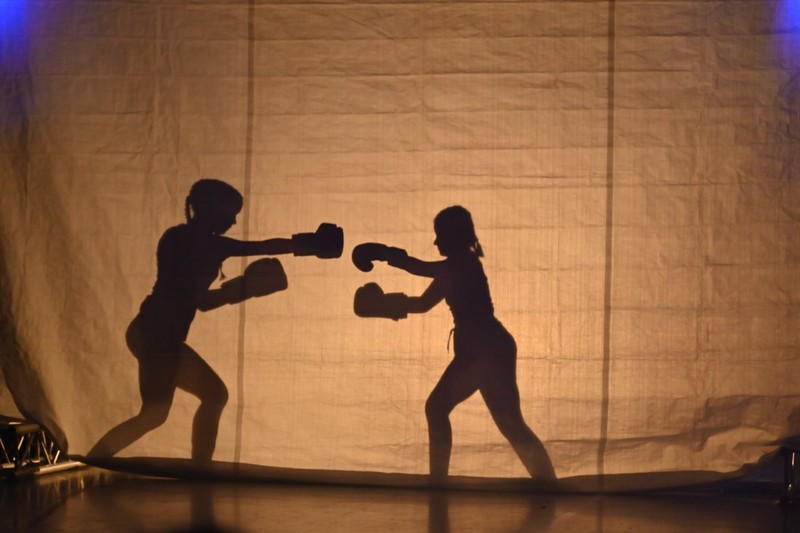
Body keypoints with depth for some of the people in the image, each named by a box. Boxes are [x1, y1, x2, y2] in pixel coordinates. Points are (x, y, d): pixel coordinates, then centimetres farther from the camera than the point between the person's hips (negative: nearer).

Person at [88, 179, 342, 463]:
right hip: (153, 334, -10)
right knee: (155, 412, -18)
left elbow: (261, 247, 20)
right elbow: (202, 300, -14)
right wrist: (245, 286, -9)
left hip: (163, 337, 10)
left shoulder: (206, 243, 16)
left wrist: (307, 244, 14)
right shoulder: (180, 239, -10)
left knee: (214, 395, 13)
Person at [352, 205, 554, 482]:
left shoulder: (463, 263, -10)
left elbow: (423, 268, -17)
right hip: (477, 351, 10)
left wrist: (384, 253, -3)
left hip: (491, 350, -10)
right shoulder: (458, 266, 19)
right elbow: (424, 303, 25)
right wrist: (392, 304, 15)